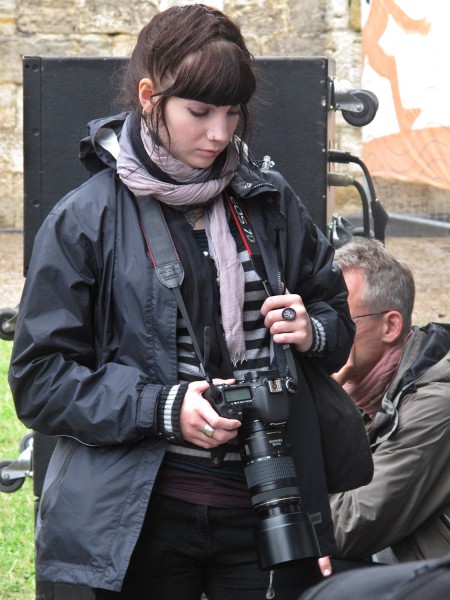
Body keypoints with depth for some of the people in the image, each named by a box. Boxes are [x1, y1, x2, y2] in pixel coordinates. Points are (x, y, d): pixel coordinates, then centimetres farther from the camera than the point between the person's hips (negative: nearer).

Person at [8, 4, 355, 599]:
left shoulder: (269, 202, 8)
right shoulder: (85, 221, -3)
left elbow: (337, 311, 21)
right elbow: (40, 380, -5)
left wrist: (312, 332, -4)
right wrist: (162, 409, -18)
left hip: (267, 502, 3)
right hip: (138, 515, -3)